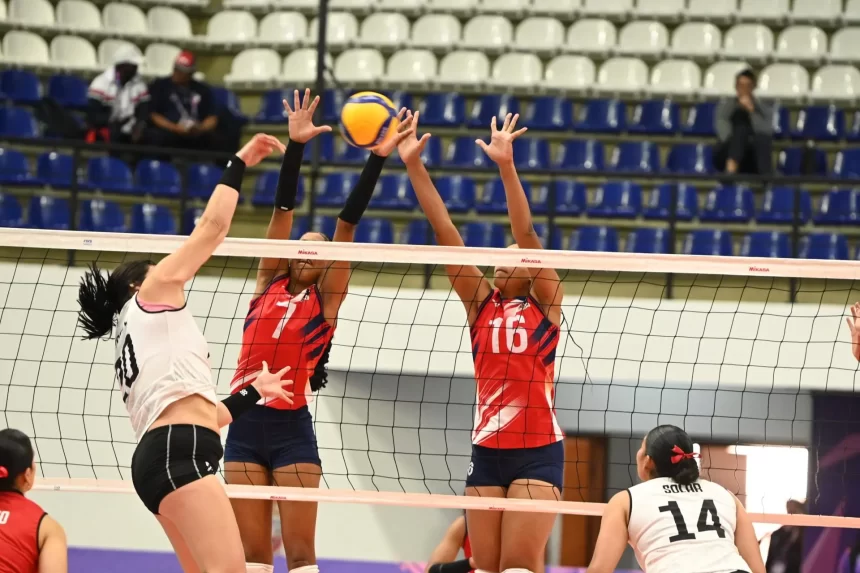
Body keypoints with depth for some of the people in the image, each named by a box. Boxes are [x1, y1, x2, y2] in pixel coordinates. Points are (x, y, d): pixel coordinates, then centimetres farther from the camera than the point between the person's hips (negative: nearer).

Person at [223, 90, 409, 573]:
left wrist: (378, 159, -10)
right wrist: (296, 146, -5)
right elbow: (282, 210, 3)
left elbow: (347, 225, -4)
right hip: (246, 424, 3)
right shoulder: (269, 283, 10)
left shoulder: (326, 299, 4)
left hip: (291, 428, -3)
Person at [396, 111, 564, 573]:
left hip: (537, 450, -4)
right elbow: (445, 231, 4)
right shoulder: (481, 302, 11)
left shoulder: (545, 302, 2)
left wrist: (506, 167, -21)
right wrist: (413, 165, -1)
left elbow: (525, 235, -10)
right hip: (486, 449, 4)